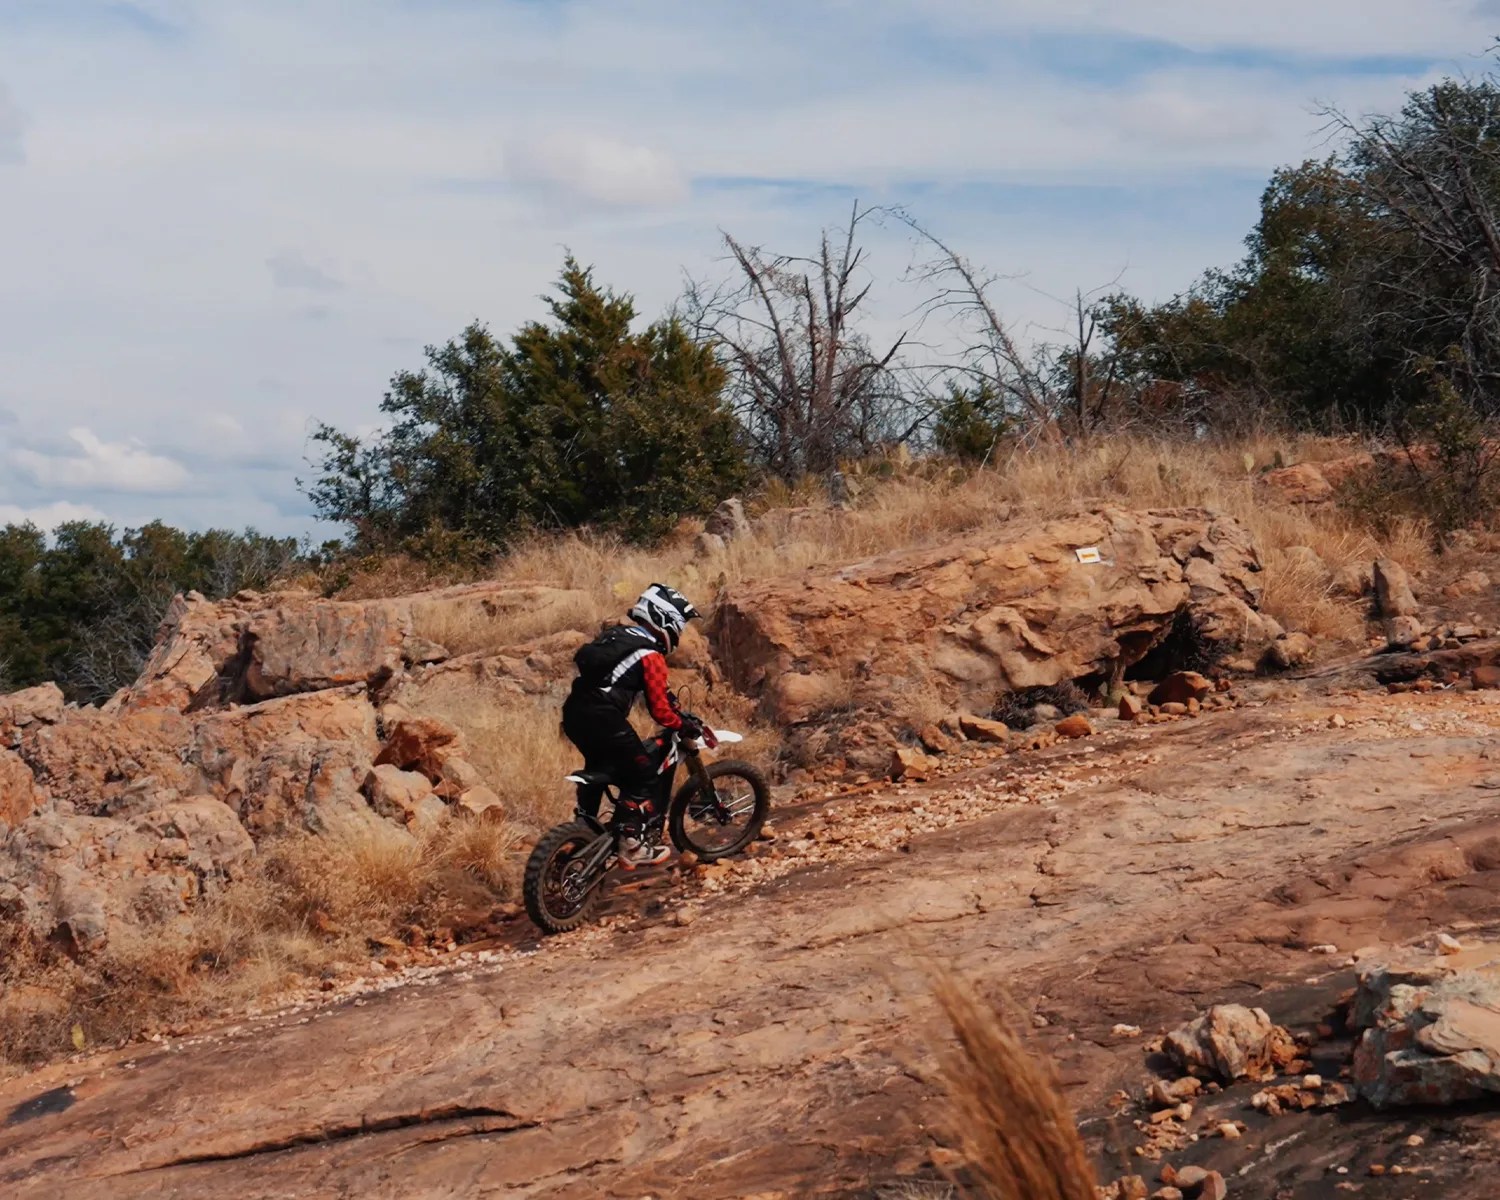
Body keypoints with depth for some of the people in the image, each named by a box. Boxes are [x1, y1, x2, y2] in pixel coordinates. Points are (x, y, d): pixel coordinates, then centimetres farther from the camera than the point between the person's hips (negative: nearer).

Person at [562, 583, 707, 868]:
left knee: (598, 767, 32)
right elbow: (659, 710, -8)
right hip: (602, 718, -9)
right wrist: (685, 727, 6)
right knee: (643, 775, 4)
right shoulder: (651, 655, -7)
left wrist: (667, 696, 33)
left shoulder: (616, 635, 18)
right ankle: (632, 844, 0)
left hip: (574, 714, 9)